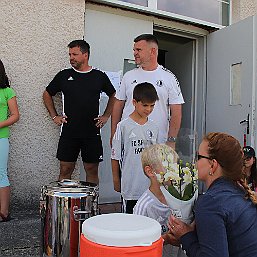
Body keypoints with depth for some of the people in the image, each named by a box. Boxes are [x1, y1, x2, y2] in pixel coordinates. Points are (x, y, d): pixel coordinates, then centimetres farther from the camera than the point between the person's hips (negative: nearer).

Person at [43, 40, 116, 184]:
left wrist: (106, 116, 8)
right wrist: (54, 116, 9)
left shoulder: (99, 76, 3)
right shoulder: (64, 75, 5)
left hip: (92, 132, 0)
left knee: (92, 170, 5)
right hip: (69, 132, 1)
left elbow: (113, 96, 16)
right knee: (65, 170, 5)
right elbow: (47, 94, 17)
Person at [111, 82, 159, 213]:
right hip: (130, 185, -3)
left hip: (150, 184, 4)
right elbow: (115, 156, -2)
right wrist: (116, 180, 1)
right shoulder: (124, 126, -7)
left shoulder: (153, 127, 6)